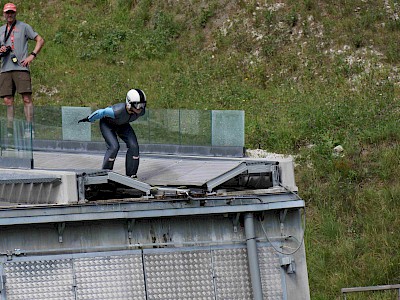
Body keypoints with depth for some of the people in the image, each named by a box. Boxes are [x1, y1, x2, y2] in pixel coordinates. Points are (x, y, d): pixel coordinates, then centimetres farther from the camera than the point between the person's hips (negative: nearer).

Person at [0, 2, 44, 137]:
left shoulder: (24, 27, 8)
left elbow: (40, 40, 6)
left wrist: (32, 55, -6)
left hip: (21, 67, -4)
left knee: (27, 98, -12)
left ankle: (29, 129, -15)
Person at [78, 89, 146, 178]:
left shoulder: (141, 111, -27)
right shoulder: (118, 111, -44)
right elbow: (102, 112, -27)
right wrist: (89, 119, -9)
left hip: (122, 124, 5)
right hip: (107, 123, -5)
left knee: (133, 146, -10)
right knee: (114, 147, -21)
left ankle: (131, 174, 1)